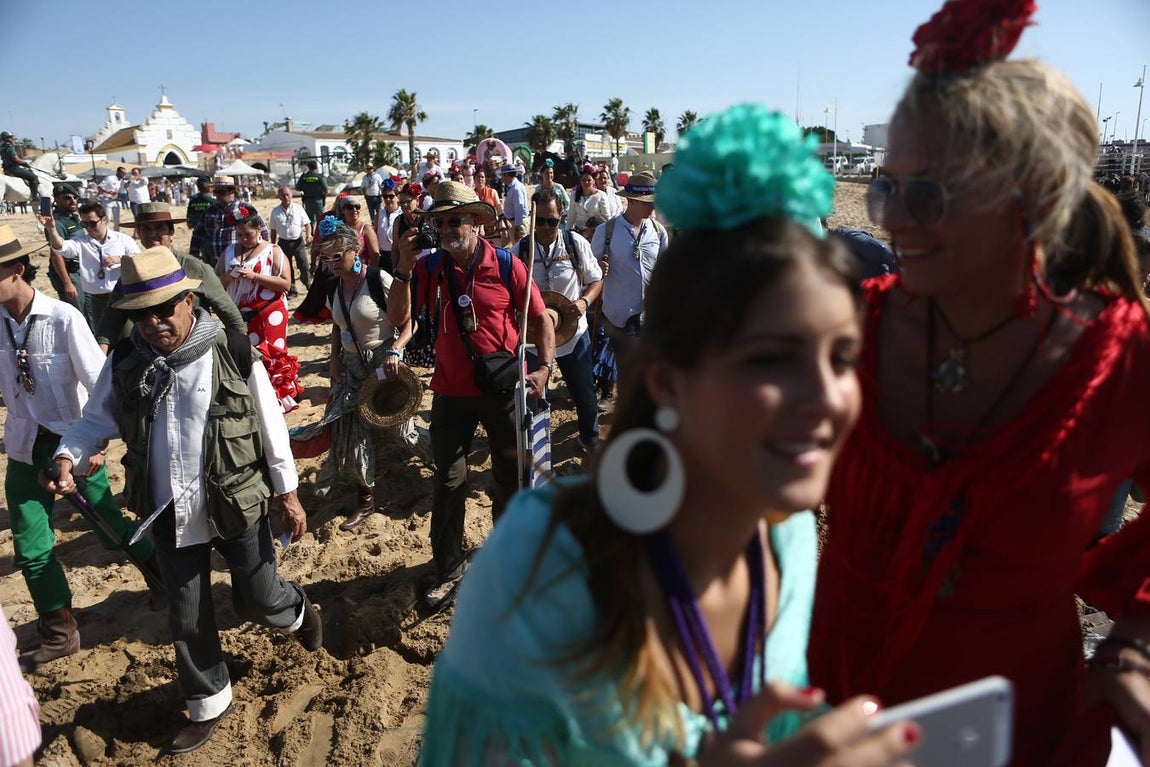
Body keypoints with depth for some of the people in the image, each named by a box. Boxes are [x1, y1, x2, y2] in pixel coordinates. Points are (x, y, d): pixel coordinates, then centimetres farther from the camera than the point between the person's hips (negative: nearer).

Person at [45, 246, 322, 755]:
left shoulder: (233, 355, -14)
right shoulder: (123, 362, -5)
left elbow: (271, 426, -7)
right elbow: (97, 421, 6)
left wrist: (288, 494, -3)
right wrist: (68, 456, -17)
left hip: (238, 504, -3)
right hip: (170, 514, 4)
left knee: (257, 601, 9)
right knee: (186, 617, 15)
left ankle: (297, 611, 47)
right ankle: (208, 703, 38)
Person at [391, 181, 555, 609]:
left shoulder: (506, 265, -8)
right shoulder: (430, 267, -2)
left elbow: (539, 318, -3)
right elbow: (400, 317, -8)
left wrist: (545, 368, -15)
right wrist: (404, 268, -18)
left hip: (503, 389, -1)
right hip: (452, 392, 1)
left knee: (511, 477, 15)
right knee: (448, 482, 8)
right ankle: (448, 568, 24)